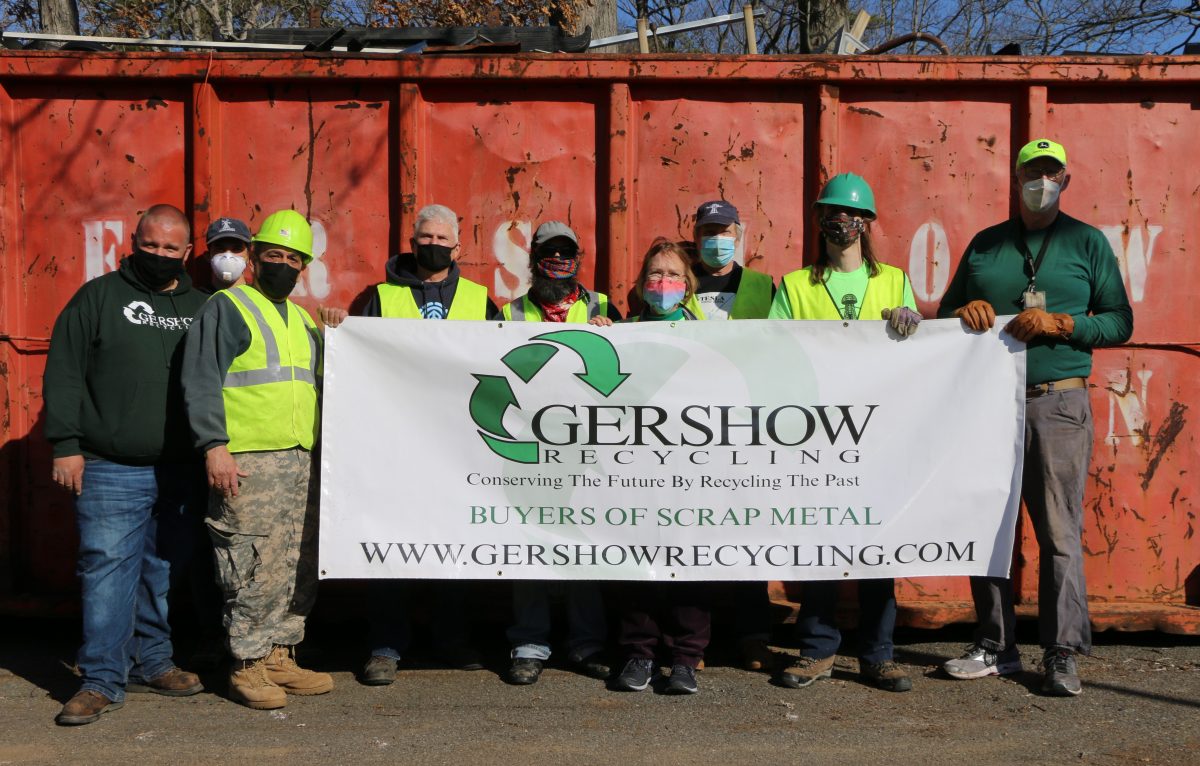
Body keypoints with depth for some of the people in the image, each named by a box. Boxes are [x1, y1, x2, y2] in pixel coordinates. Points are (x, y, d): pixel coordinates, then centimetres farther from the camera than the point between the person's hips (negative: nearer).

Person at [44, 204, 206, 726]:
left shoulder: (200, 308, 13)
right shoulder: (99, 297, 3)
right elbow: (64, 375, 0)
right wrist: (65, 446, -8)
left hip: (182, 471, 4)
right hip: (111, 471, -3)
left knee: (165, 573, 10)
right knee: (108, 568, -6)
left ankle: (151, 663, 24)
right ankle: (102, 681, 0)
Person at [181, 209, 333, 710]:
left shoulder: (303, 321, 21)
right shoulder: (226, 308, 0)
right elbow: (201, 382, -9)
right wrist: (214, 447, -18)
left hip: (301, 462, 8)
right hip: (247, 463, -7)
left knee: (299, 568, 9)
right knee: (254, 569, -7)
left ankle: (279, 658, 19)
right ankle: (247, 666, 4)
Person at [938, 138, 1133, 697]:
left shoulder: (1088, 243, 7)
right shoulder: (984, 245, 15)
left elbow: (1120, 322, 4)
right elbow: (946, 311, 21)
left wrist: (1059, 323, -12)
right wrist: (965, 311, -2)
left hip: (1057, 404, -3)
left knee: (1060, 532, -4)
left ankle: (1061, 654, 5)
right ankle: (995, 646, 16)